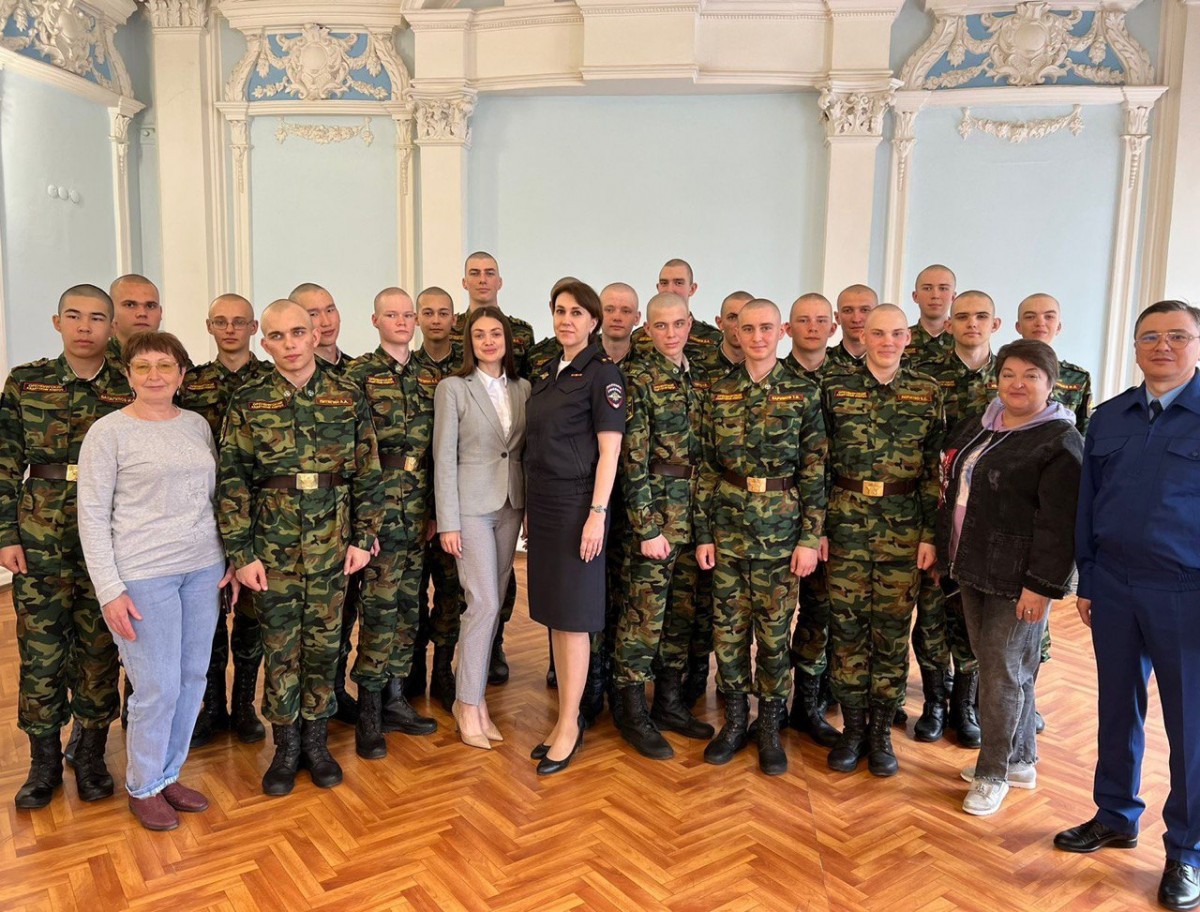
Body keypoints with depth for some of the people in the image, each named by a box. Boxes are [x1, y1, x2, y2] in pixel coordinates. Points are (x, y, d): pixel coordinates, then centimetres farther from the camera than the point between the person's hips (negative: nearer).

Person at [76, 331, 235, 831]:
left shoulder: (197, 425, 8)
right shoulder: (108, 432, -6)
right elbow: (92, 515, -7)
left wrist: (232, 560, 9)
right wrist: (110, 590, -11)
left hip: (204, 569, 5)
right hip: (143, 576, -5)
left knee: (193, 680, 10)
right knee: (158, 689, 0)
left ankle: (169, 774, 30)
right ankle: (142, 787, 23)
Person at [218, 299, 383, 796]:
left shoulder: (348, 398, 0)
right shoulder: (248, 403, -2)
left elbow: (368, 475, 3)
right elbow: (233, 483, -3)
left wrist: (363, 537, -1)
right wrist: (242, 554, -6)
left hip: (332, 547, 1)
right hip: (272, 547, -1)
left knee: (324, 644, 10)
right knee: (280, 648, 8)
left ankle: (316, 738, 27)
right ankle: (286, 746, 24)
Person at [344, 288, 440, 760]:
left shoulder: (429, 378, 13)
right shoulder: (359, 374, -2)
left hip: (419, 506, 5)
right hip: (379, 503, -5)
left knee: (407, 604, 10)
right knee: (380, 605, -5)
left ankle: (394, 697, 22)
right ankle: (369, 710, 6)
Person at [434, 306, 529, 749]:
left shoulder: (523, 389, 8)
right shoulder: (453, 388, -5)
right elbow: (444, 457, -7)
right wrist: (447, 522, -11)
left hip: (512, 506, 5)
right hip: (472, 506, -5)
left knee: (494, 604, 8)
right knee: (484, 604, -8)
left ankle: (473, 695, 21)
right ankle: (469, 705, 5)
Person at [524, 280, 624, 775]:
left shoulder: (602, 372, -7)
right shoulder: (549, 376, 14)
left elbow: (609, 450, -12)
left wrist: (597, 514, -18)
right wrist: (532, 509, 12)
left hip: (576, 506, -7)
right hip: (543, 505, 7)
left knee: (572, 618, -1)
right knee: (554, 616, 11)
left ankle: (570, 726, 11)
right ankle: (564, 717, 22)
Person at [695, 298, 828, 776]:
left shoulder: (803, 393, -2)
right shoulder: (721, 392, 4)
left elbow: (815, 471, -3)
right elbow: (707, 468, 5)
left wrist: (810, 537, -8)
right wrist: (703, 532, 2)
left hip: (781, 526, -2)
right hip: (728, 524, 2)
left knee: (774, 629, 5)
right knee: (728, 625, 8)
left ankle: (770, 727, 22)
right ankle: (734, 720, 24)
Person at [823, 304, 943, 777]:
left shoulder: (928, 393, 3)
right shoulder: (835, 385, 2)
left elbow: (936, 469, 3)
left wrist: (930, 533, -2)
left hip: (903, 525, 0)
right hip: (846, 520, 0)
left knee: (893, 628, 6)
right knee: (847, 624, 5)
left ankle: (881, 730, 20)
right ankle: (852, 727, 19)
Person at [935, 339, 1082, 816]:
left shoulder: (1059, 442, -13)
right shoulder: (979, 426, 10)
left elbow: (1059, 523, -18)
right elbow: (953, 493, 18)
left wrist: (1041, 585, -20)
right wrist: (945, 555, 14)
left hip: (1018, 578, -7)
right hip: (974, 570, 8)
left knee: (1002, 672, 1)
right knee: (996, 665, 16)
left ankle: (993, 773, 17)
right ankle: (1020, 760, 32)